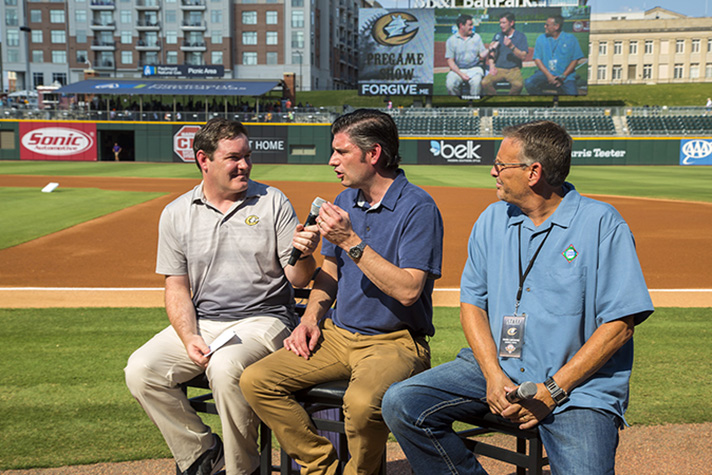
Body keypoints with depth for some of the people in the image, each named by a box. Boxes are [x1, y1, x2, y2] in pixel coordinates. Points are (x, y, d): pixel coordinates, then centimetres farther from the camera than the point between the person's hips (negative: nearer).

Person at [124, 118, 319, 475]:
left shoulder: (272, 202, 0)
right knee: (140, 371, -17)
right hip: (200, 323, 4)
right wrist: (189, 339, -11)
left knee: (225, 369, -33)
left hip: (263, 320, -3)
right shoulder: (176, 214, 6)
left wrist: (303, 254, -28)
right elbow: (177, 288, 6)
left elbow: (298, 279, -3)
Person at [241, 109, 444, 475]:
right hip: (337, 334, 7)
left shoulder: (418, 208, -12)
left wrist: (351, 241, -22)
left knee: (362, 402, -36)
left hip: (395, 342, -7)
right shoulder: (344, 202, 12)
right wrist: (311, 317, 5)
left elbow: (408, 290, -21)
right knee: (256, 381, -10)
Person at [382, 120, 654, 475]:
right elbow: (472, 301, 8)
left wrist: (552, 390, -15)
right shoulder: (492, 219, 10)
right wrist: (494, 375, -8)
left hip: (578, 383, -4)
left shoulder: (602, 224, -6)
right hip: (496, 368, 5)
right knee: (402, 404, -13)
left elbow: (620, 324, -10)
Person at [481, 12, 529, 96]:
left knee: (518, 84, -35)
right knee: (485, 83, -28)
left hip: (514, 69, -2)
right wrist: (491, 66, -5)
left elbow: (523, 56, -5)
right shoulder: (497, 35, 15)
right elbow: (491, 53, 13)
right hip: (498, 69, 2)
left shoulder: (521, 36, 5)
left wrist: (511, 46, -17)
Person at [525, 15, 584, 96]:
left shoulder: (571, 39, 3)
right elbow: (537, 59, 2)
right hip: (546, 73, 2)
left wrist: (563, 76, -11)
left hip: (566, 75, -1)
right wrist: (549, 75, -12)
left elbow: (575, 60, 1)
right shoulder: (541, 38, 8)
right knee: (528, 83, -26)